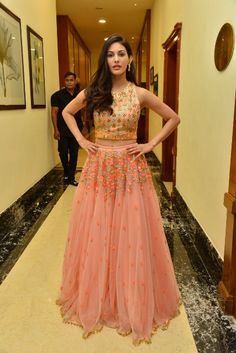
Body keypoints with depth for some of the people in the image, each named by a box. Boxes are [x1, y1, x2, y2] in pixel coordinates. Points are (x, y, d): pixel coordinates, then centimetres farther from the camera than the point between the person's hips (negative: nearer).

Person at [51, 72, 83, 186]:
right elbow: (54, 112, -5)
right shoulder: (57, 95, -4)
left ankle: (71, 177, 15)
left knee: (74, 154, 5)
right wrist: (56, 129, -11)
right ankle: (66, 173, 27)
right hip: (63, 130, -3)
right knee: (63, 152, 1)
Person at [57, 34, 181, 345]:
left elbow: (173, 118, 8)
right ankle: (96, 297, 29)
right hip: (98, 168, 2)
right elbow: (66, 112, 19)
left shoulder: (140, 94, 0)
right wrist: (81, 140, 5)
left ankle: (133, 301, 26)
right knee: (96, 233, 8)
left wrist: (151, 145, -1)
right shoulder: (92, 92, 3)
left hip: (130, 168, -1)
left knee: (132, 233, 4)